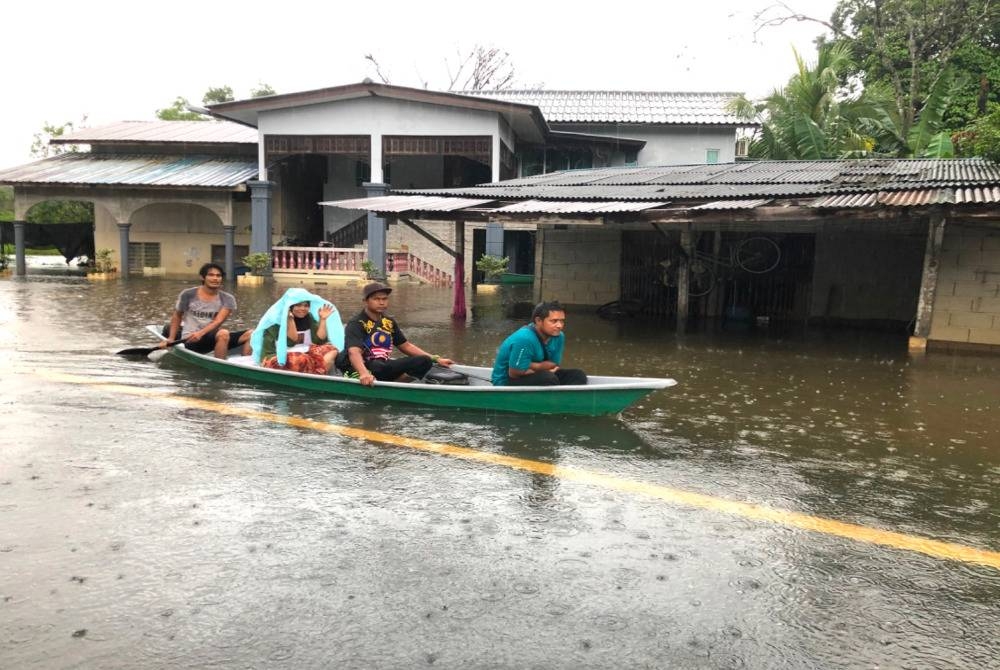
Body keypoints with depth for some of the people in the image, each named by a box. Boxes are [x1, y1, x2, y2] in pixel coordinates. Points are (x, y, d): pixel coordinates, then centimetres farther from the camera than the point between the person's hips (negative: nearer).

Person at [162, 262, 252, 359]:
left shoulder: (227, 299, 2)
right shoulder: (188, 295, 1)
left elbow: (219, 321, -12)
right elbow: (177, 316, 15)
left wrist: (201, 333, -29)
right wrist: (171, 339, 8)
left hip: (215, 338, 4)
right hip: (191, 341, -4)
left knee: (250, 334, -19)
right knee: (223, 333, -35)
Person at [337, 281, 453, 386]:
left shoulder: (389, 322, 12)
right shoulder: (356, 323, -11)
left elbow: (406, 345, 19)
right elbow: (354, 352, -28)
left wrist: (436, 359, 11)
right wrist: (364, 374, -49)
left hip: (384, 367, 7)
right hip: (360, 369, -7)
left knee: (424, 361, -9)